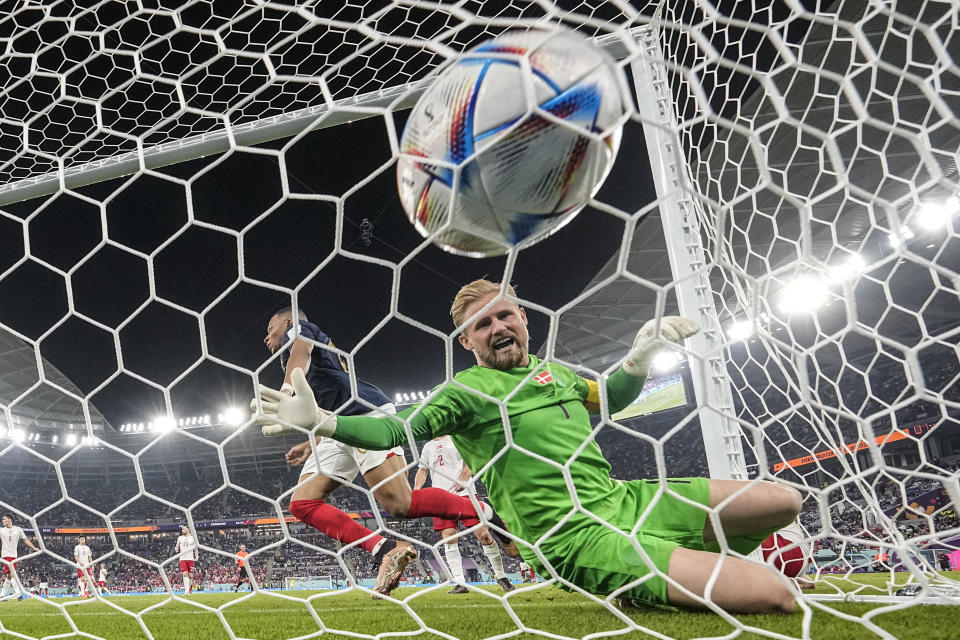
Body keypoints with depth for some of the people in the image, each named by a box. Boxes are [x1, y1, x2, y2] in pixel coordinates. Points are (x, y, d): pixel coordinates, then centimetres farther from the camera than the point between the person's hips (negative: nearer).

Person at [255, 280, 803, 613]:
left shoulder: (552, 371, 15)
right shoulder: (466, 391, -5)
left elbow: (610, 399, 30)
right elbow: (397, 431, -11)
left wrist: (642, 355, 13)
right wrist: (320, 422, -23)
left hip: (621, 499, 8)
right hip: (577, 537, -8)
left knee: (782, 502, 11)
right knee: (775, 597, -20)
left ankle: (703, 572, 23)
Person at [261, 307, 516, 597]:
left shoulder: (296, 329, 13)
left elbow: (302, 350, -15)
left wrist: (286, 391, -31)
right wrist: (313, 445, 28)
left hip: (365, 412, -10)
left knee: (400, 504, -22)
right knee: (303, 502, 0)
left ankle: (492, 513, -9)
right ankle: (385, 550, -11)